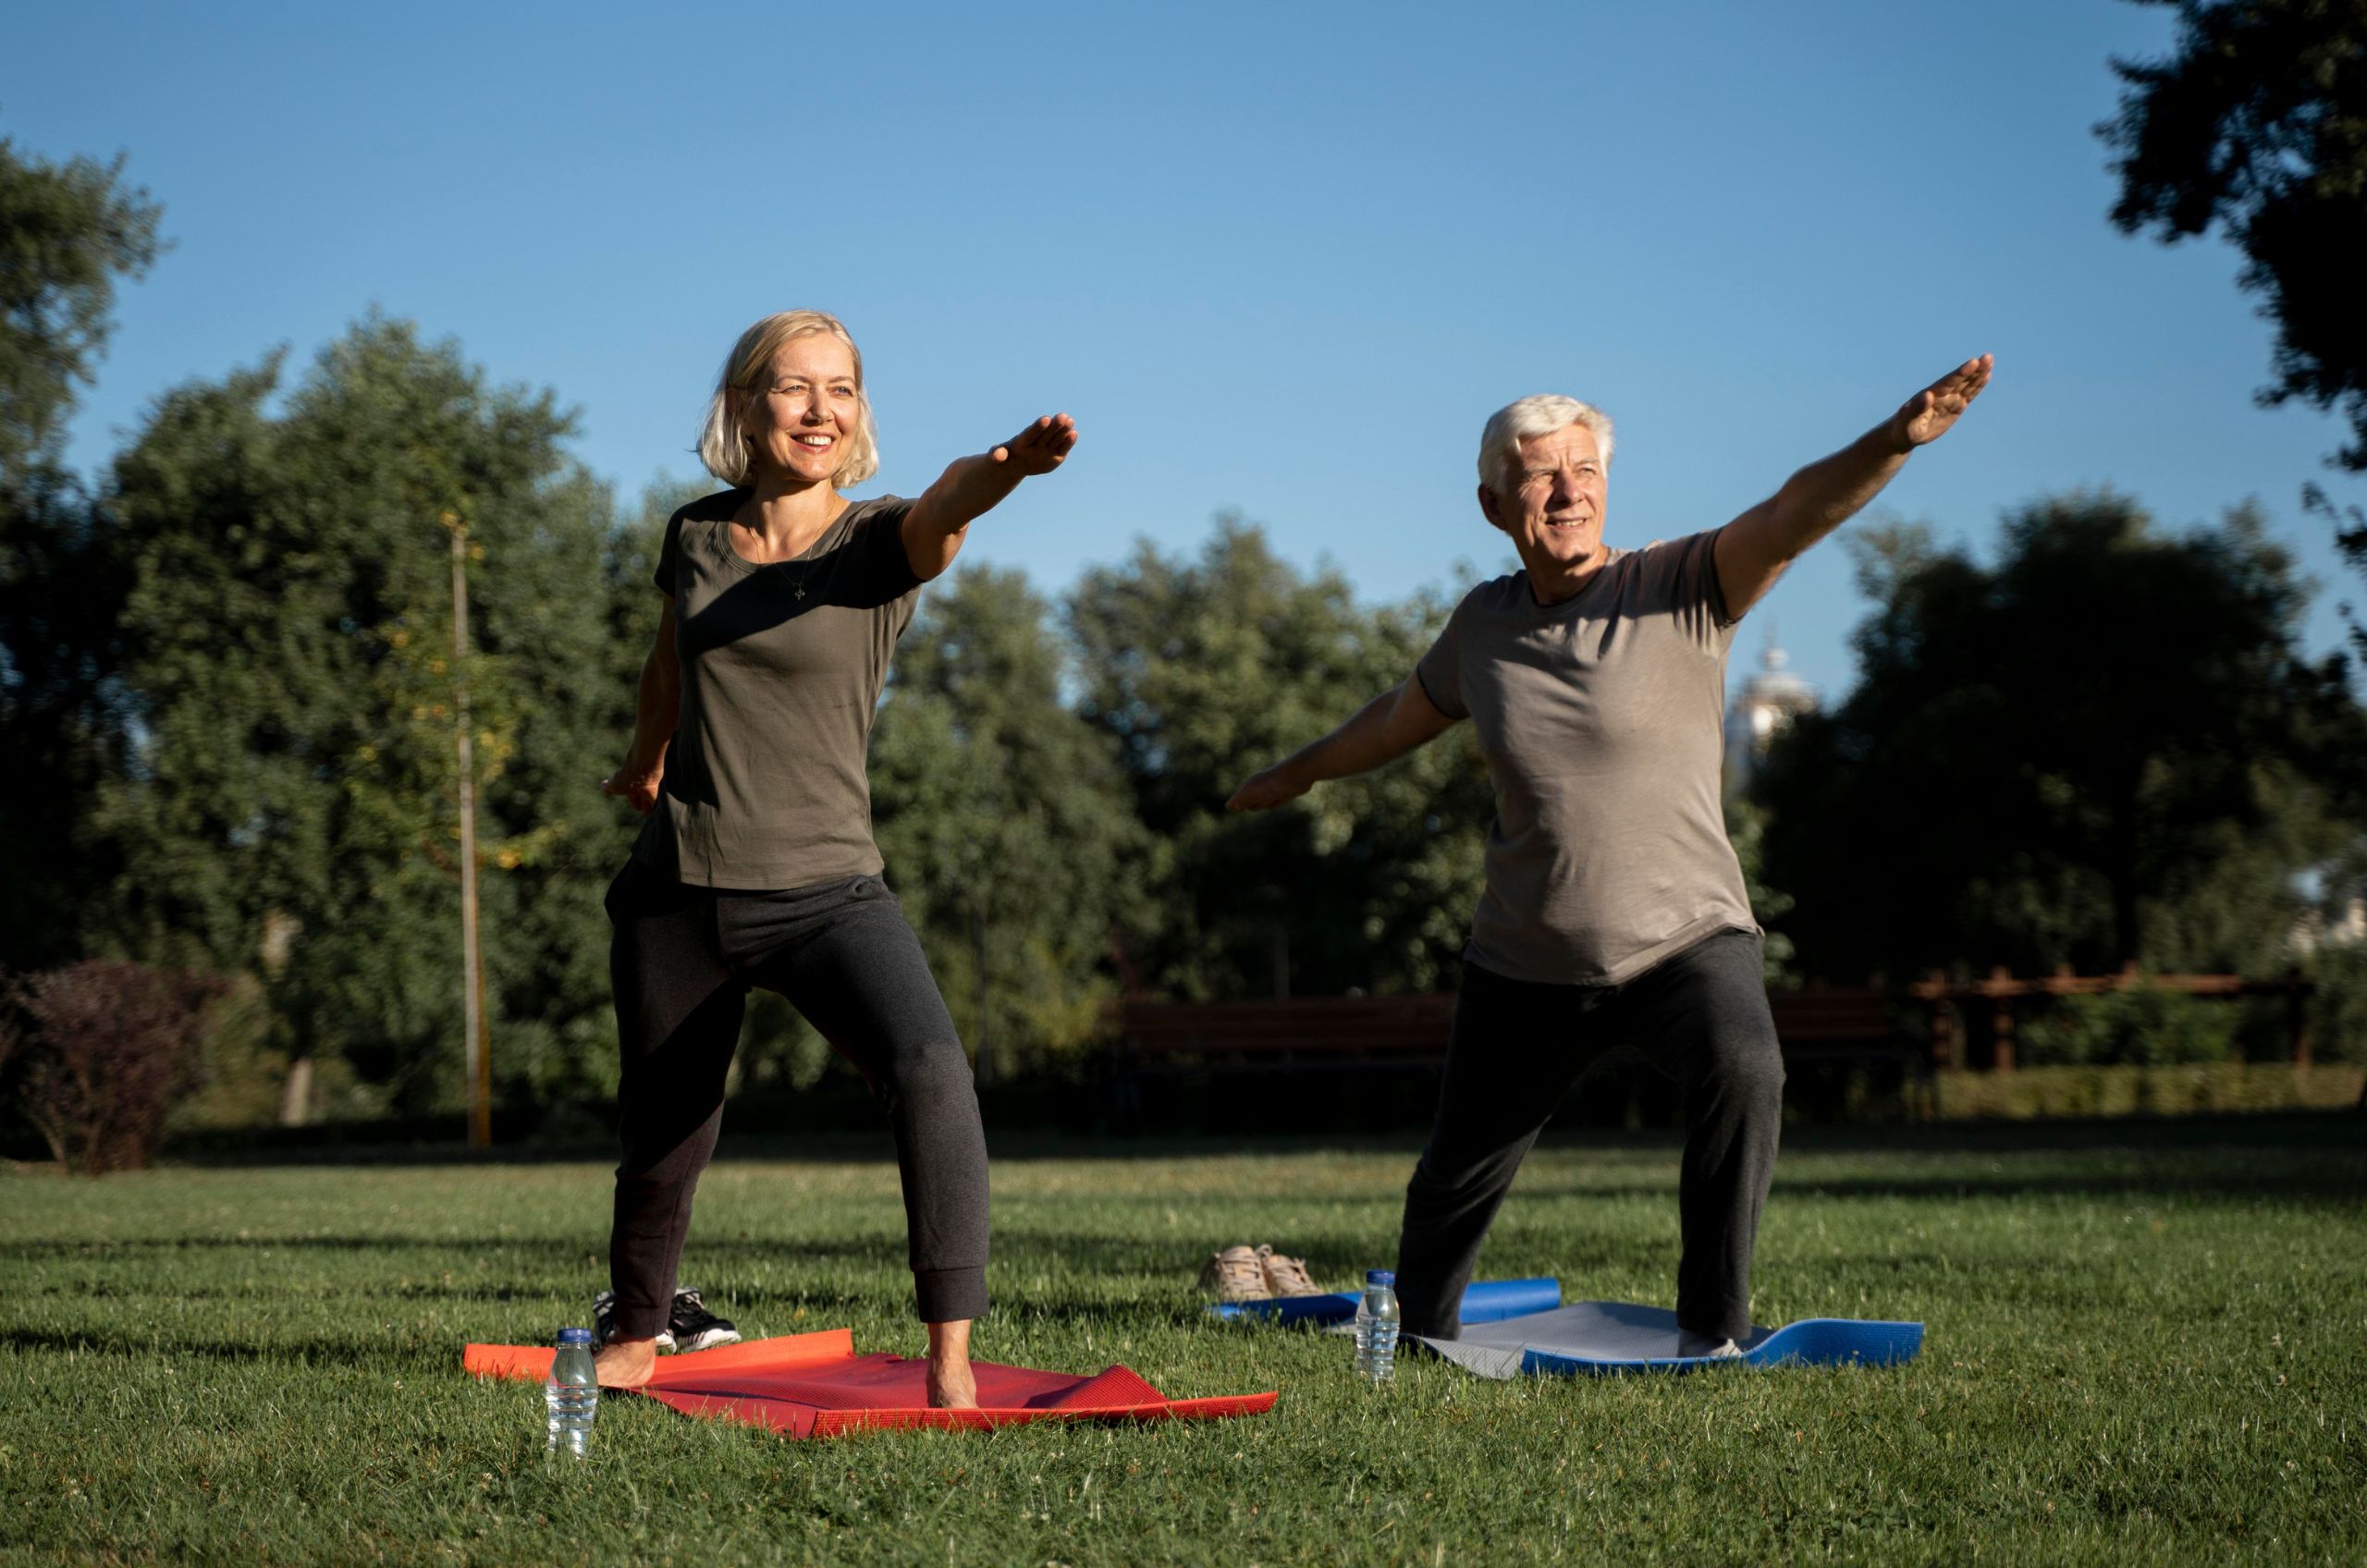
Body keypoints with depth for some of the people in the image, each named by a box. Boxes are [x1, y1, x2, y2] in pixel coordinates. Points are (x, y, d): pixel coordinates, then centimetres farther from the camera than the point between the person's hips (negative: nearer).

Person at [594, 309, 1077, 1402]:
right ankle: (637, 1339, 41)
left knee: (930, 1071, -28)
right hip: (676, 895, 3)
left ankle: (951, 1359, -25)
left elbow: (948, 505, -33)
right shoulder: (696, 535, 3)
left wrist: (1008, 464, -56)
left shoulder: (880, 543, -7)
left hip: (825, 891, -3)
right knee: (664, 1137, 14)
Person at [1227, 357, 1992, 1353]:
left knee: (1743, 1072, -32)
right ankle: (1420, 1331, 43)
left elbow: (1793, 513, -27)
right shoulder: (1483, 624, 3)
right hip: (1527, 962, 4)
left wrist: (1896, 440, -45)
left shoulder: (1681, 590, -9)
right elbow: (1404, 715, 23)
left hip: (1687, 936, -4)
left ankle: (1712, 1328, -17)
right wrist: (1295, 775, 38)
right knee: (1458, 1169, 13)